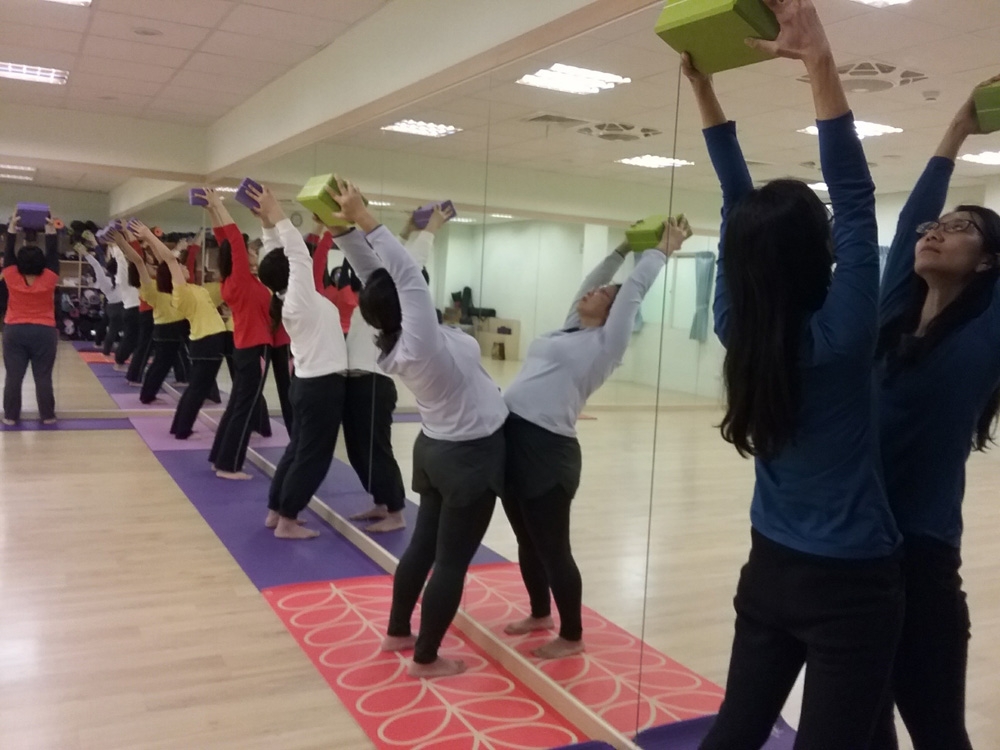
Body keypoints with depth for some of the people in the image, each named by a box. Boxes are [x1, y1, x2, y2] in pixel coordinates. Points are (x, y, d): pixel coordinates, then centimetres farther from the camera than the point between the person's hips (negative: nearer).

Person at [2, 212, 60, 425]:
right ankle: (47, 416, 7)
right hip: (44, 332, -1)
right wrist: (51, 232, 3)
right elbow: (53, 255, -1)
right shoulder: (49, 279, -9)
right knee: (43, 377, 3)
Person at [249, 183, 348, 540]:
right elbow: (299, 254, -20)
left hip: (311, 382, 9)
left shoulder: (291, 300, 7)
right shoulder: (300, 299, -17)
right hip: (322, 385, -9)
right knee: (313, 455, 0)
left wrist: (273, 220, 12)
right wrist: (276, 215, -15)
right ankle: (287, 521, 8)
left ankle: (275, 512, 26)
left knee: (299, 448, 17)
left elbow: (297, 255, 13)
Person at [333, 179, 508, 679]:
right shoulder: (420, 342, -26)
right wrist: (360, 218, -25)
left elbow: (379, 275, -3)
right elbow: (406, 272, -29)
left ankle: (397, 633, 32)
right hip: (470, 456, -9)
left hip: (440, 450, 9)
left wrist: (347, 227, -6)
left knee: (424, 544, 19)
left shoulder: (399, 341, -4)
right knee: (453, 560, 2)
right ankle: (426, 659, 14)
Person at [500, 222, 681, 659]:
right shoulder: (570, 332, 18)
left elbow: (635, 289, 2)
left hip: (547, 450, -8)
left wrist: (663, 250, 12)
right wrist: (621, 250, 37)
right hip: (511, 439, 8)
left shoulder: (605, 343, 0)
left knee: (552, 548, 2)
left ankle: (571, 636, 17)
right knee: (527, 542, 19)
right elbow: (590, 282, 30)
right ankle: (540, 614, 38)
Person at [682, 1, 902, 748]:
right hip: (850, 585, -6)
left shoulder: (738, 329, -6)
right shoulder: (839, 337, -21)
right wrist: (819, 62, -24)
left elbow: (740, 208, 0)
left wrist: (704, 90, 3)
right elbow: (855, 196, -21)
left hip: (770, 571, 6)